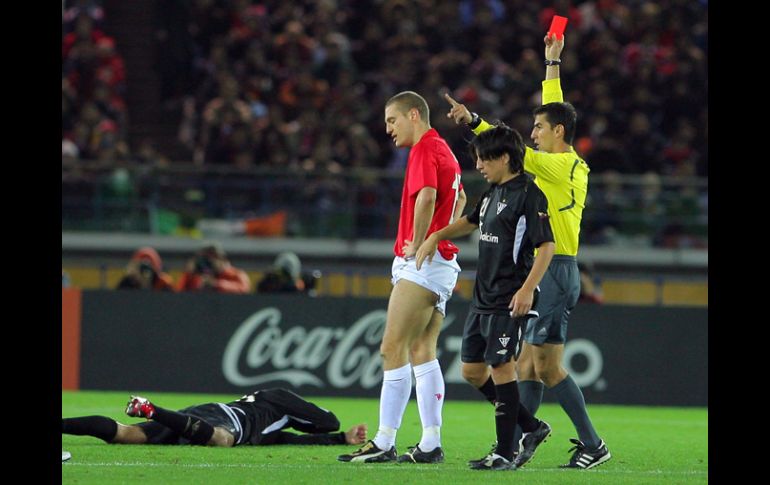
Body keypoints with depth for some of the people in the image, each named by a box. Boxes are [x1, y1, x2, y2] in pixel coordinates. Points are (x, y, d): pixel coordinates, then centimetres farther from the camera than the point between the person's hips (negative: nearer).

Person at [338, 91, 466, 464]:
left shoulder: (425, 150, -12)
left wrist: (417, 245, -19)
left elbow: (427, 197, -30)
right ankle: (431, 444, 4)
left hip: (421, 264, -10)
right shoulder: (443, 150, 19)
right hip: (442, 261, 10)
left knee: (393, 349, -9)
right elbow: (459, 200, 35)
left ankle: (384, 443, -11)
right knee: (422, 351, 8)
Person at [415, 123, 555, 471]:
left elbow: (546, 245, -17)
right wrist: (435, 237, 20)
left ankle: (504, 453, -5)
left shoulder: (529, 195, -12)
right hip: (482, 296, 10)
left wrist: (527, 289, -25)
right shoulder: (493, 192, 15)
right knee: (472, 369, 11)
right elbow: (471, 222, 33)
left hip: (508, 299, -10)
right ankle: (532, 427, 20)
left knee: (501, 368, -9)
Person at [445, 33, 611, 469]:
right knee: (528, 362, 8)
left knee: (547, 366, -10)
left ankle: (592, 444, -6)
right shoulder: (571, 163, 12)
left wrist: (473, 120, -22)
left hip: (555, 271, -10)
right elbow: (556, 111, 24)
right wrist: (552, 64, 31)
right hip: (547, 273, 10)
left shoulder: (561, 167, -13)